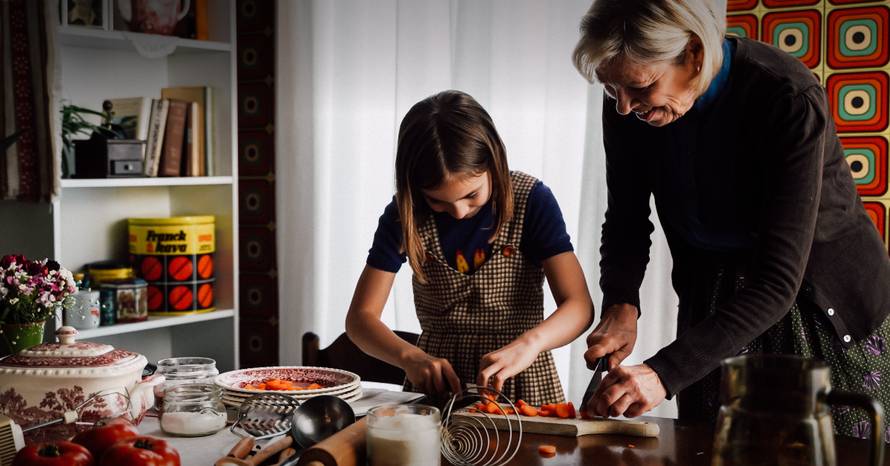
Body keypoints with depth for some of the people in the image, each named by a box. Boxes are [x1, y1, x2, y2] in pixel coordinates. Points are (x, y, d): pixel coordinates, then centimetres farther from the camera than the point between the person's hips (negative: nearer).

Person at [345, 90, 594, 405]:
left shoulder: (532, 201, -8)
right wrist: (410, 356, -24)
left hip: (521, 382, -1)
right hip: (438, 379, 1)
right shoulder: (404, 214, -3)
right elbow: (360, 317, -4)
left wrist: (529, 343, -37)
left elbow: (579, 307, -16)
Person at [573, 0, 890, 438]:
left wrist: (666, 373, -41)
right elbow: (626, 222, -1)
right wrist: (620, 304, -21)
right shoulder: (627, 106, -14)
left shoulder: (790, 100, -30)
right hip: (712, 301, 4)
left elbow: (779, 279, -34)